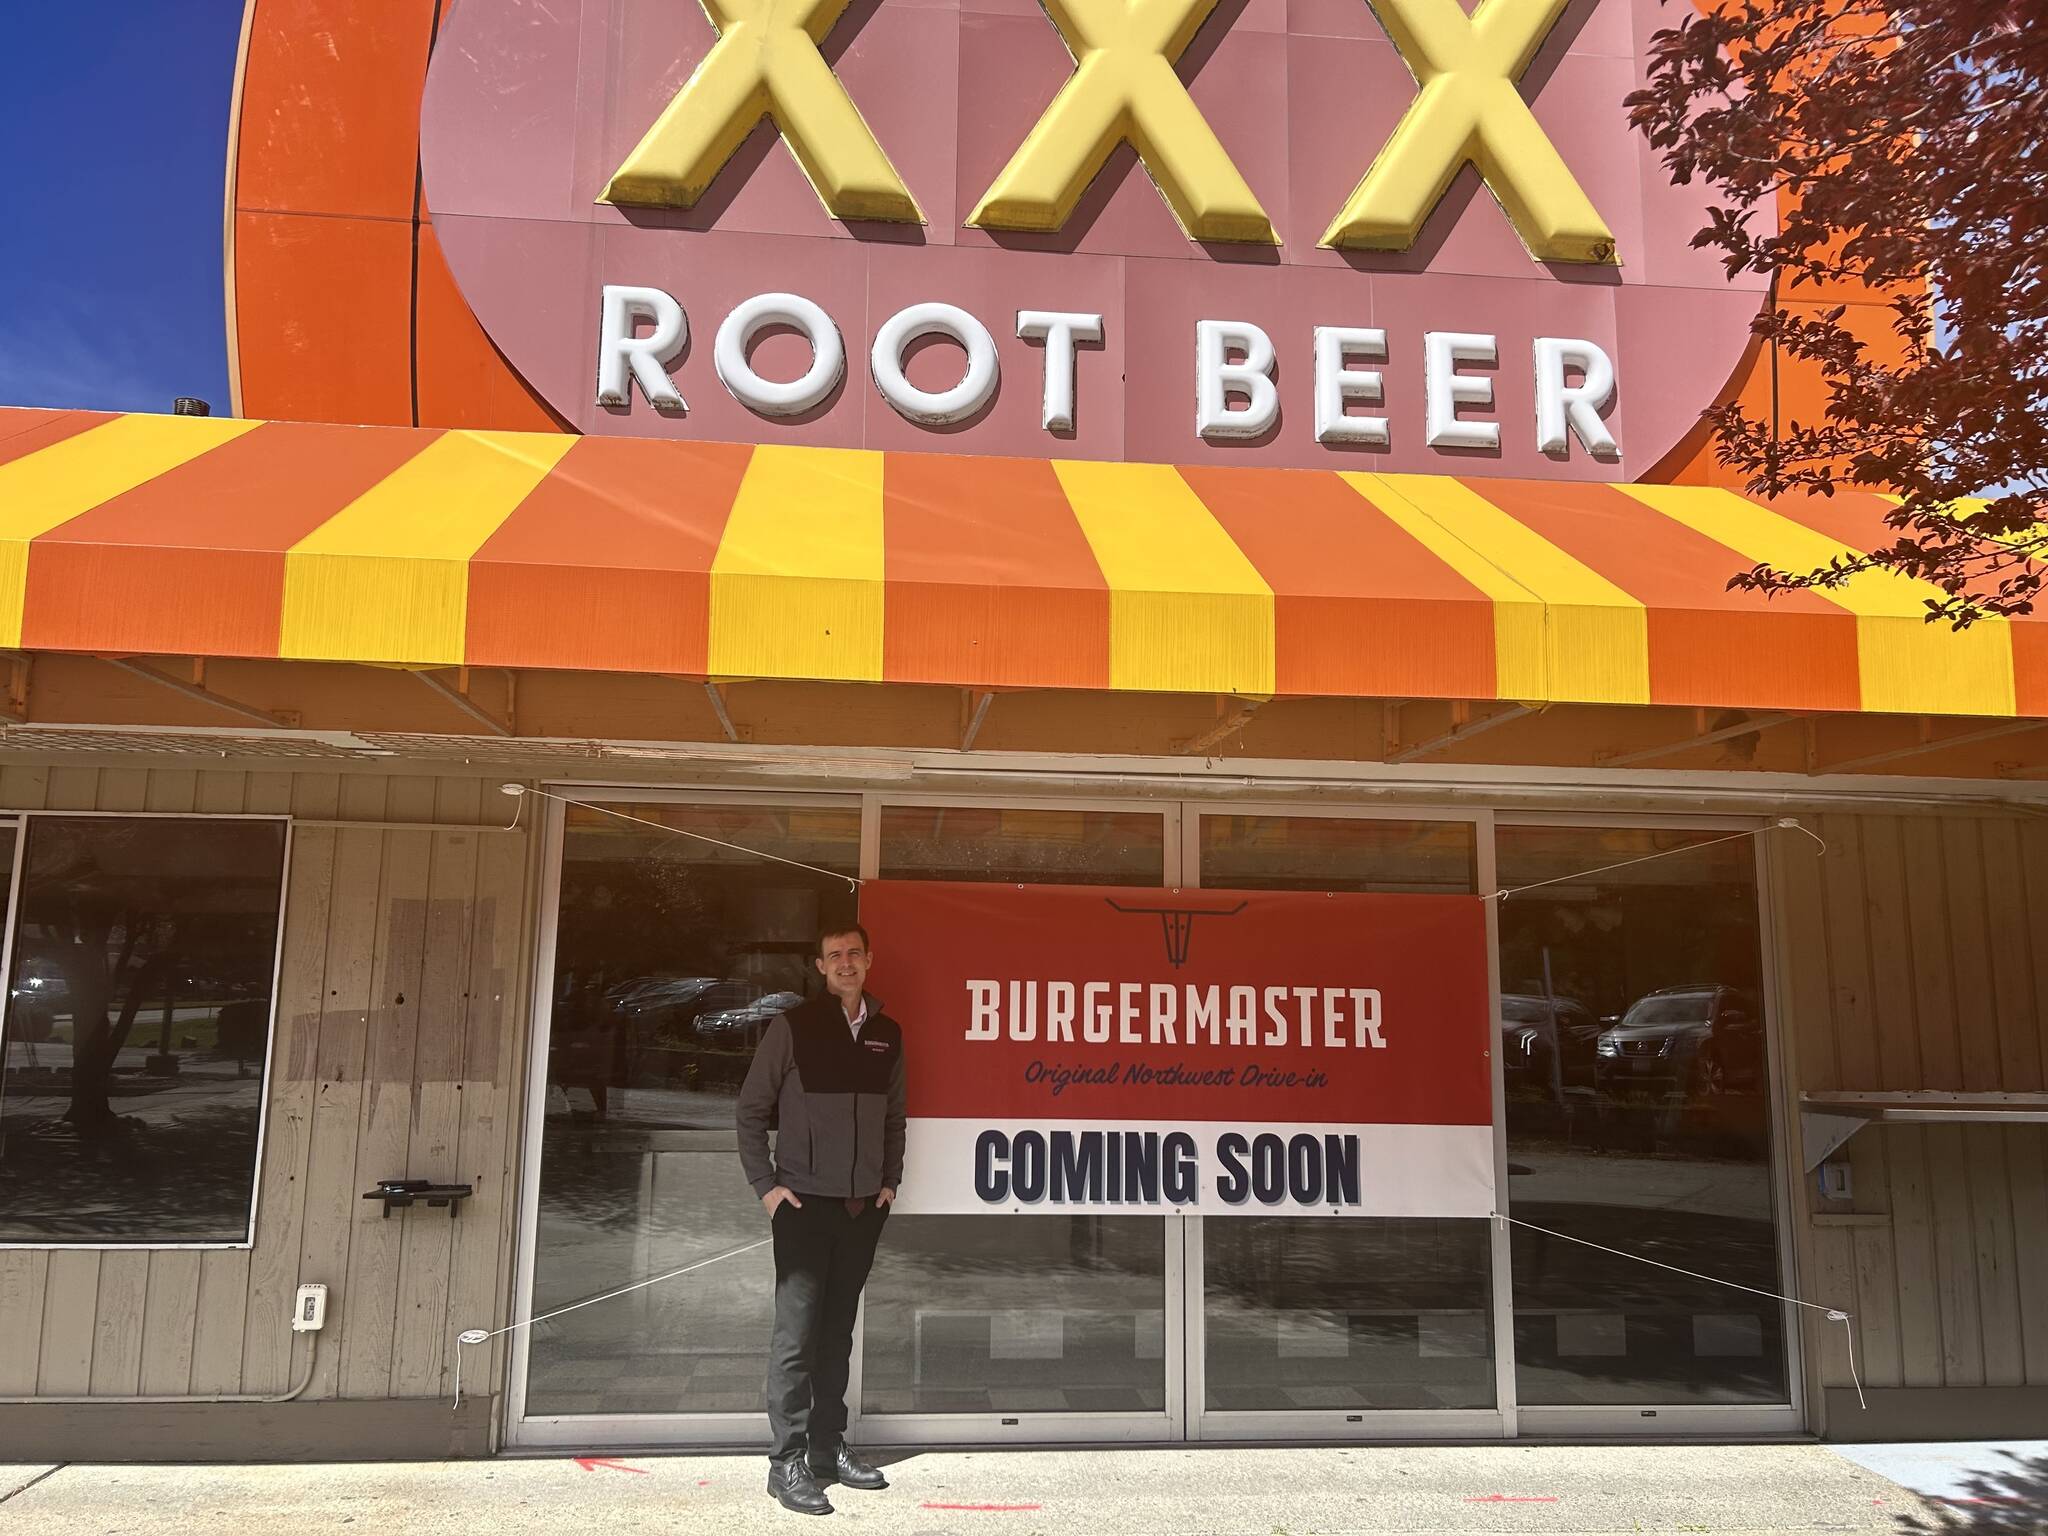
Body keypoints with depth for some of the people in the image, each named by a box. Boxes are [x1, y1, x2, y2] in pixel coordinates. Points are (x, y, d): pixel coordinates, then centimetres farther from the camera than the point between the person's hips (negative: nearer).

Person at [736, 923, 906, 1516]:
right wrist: (766, 1184, -7)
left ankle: (828, 1448, 22)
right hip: (803, 1202, -4)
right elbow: (751, 1109, -2)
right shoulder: (794, 1027, -4)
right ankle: (788, 1461, 4)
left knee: (837, 1333, 12)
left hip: (863, 1207, 4)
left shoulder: (887, 1034, 9)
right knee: (796, 1333, -4)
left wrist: (890, 1180, 10)